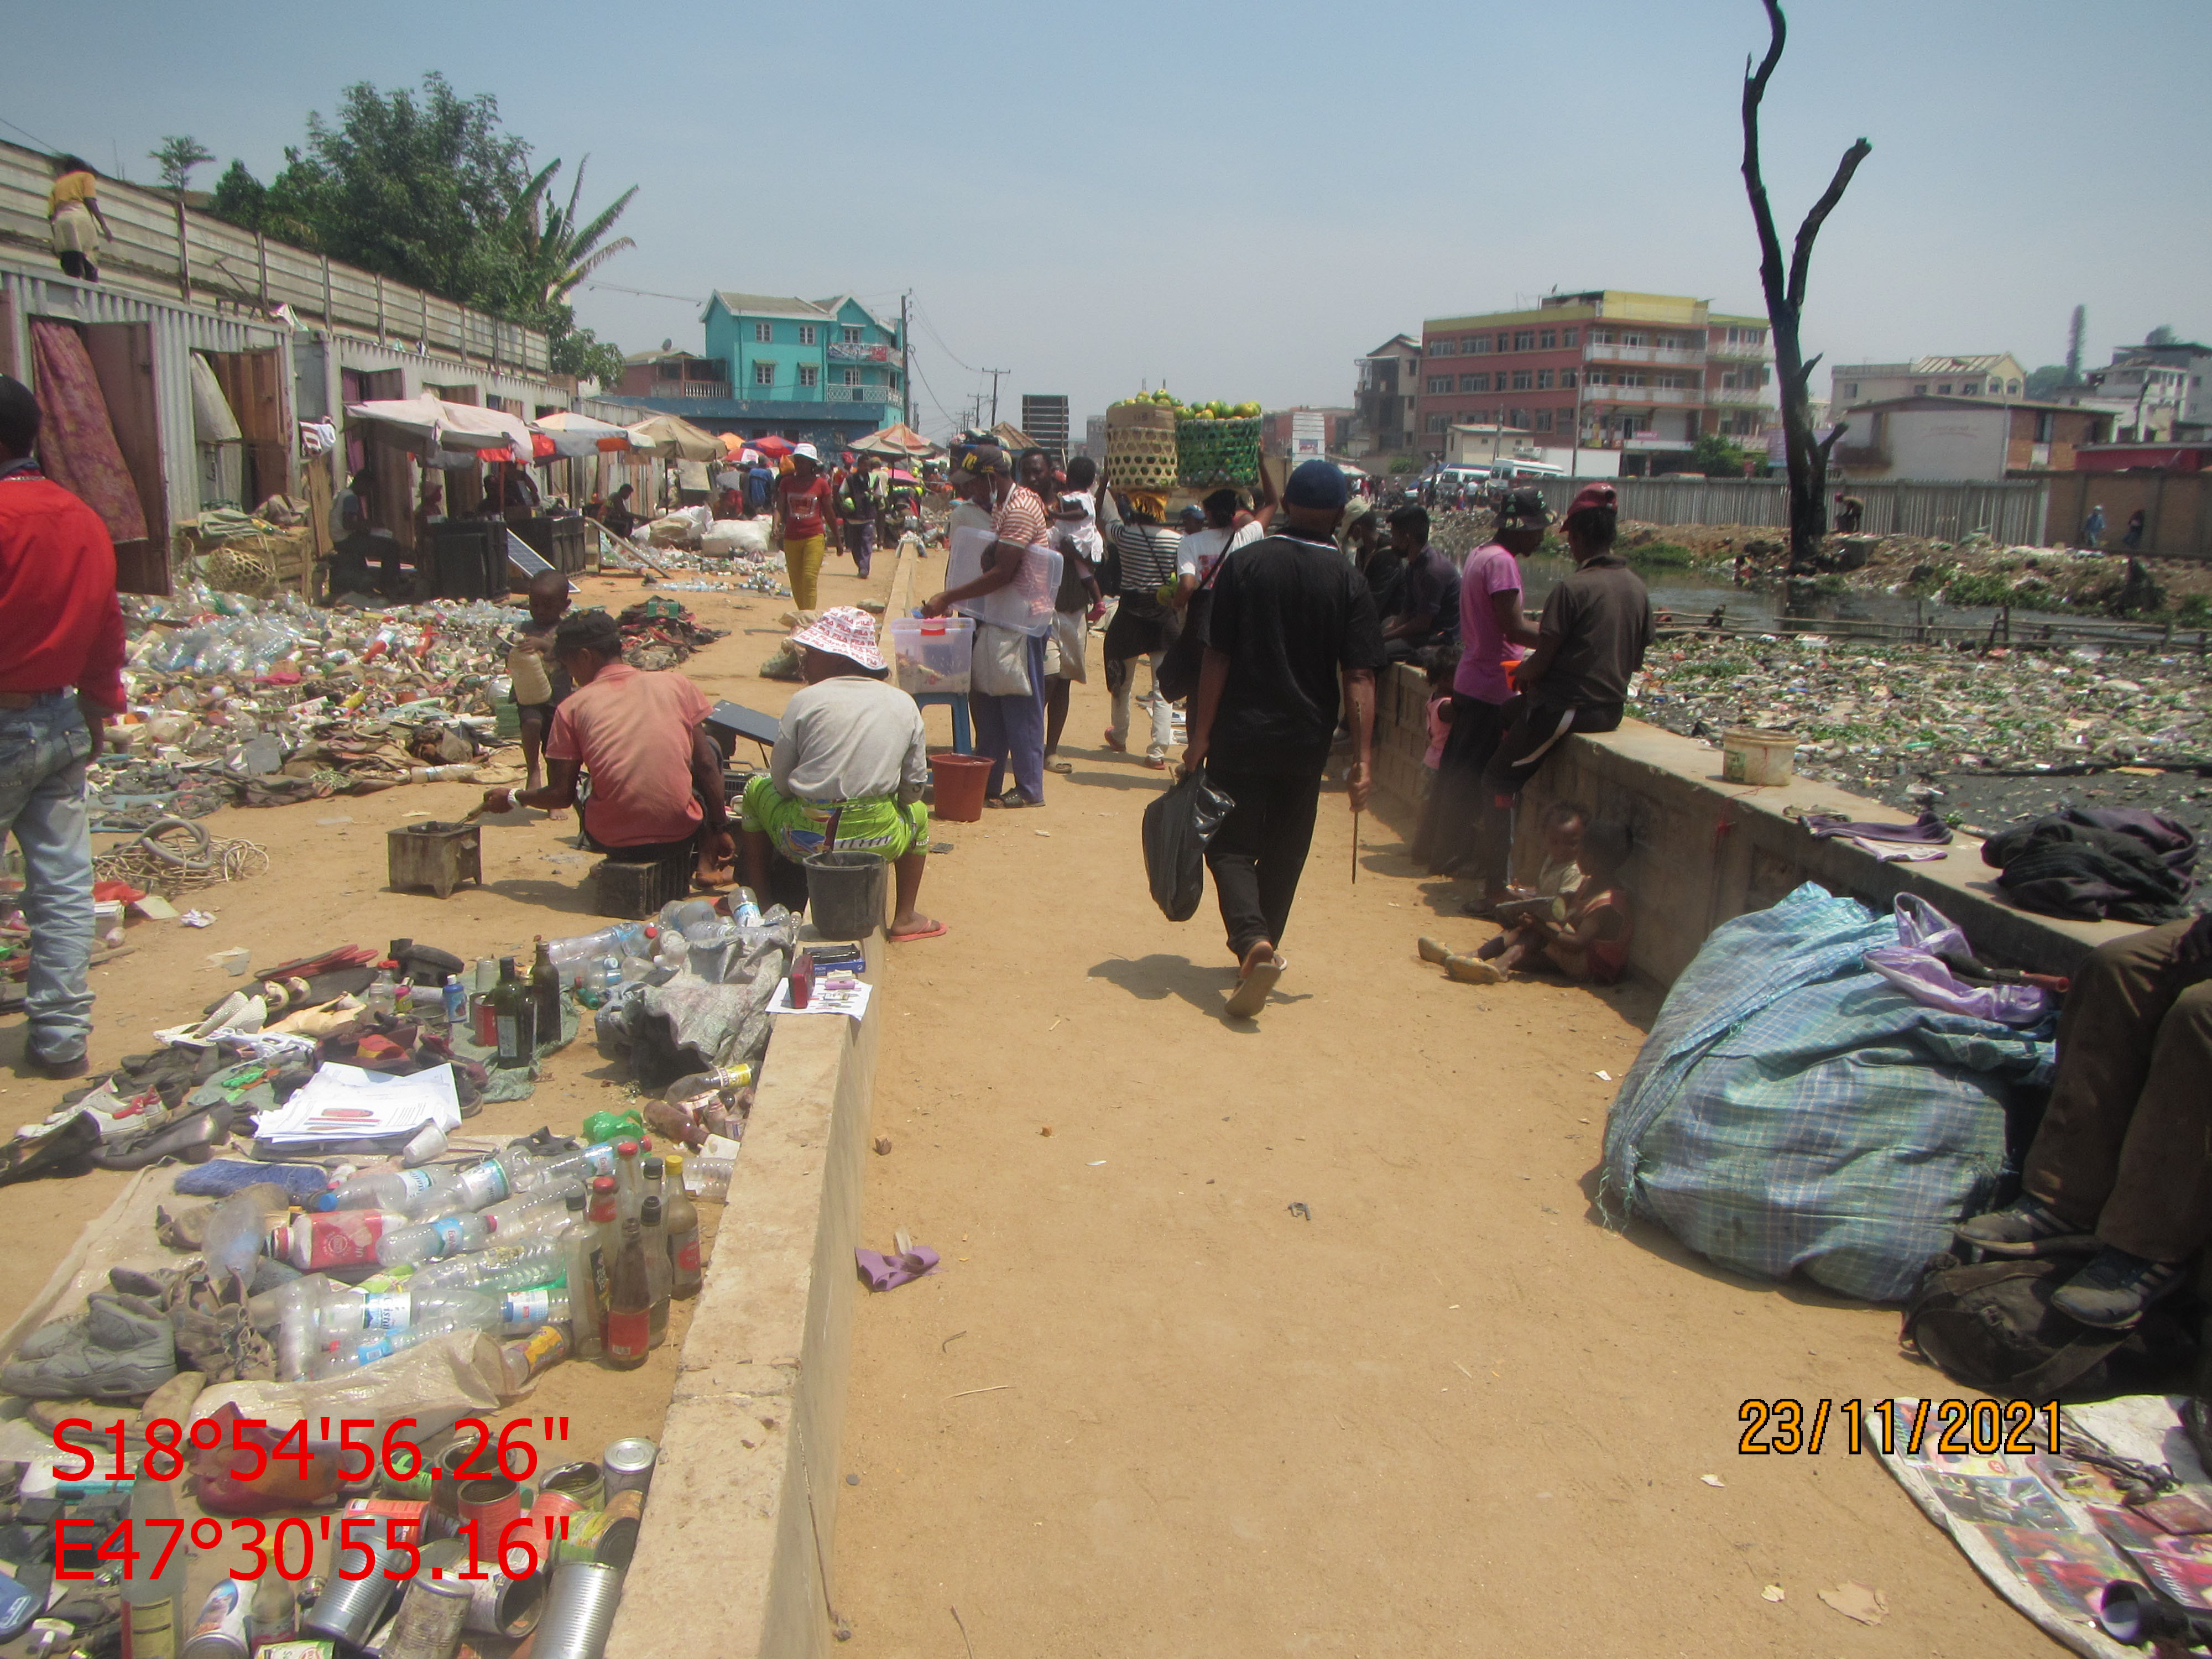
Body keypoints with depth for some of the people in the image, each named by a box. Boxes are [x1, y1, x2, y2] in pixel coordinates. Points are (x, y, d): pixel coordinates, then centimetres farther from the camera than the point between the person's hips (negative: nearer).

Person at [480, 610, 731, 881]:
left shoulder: (572, 708, 1)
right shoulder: (675, 683, 4)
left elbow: (561, 795, 3)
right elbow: (706, 765, 6)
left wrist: (512, 797, 22)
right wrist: (720, 829, 15)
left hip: (613, 842, 1)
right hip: (680, 836, -1)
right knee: (711, 746, 27)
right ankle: (707, 859, 19)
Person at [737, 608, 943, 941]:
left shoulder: (805, 701, -5)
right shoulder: (904, 704, 3)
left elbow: (780, 780, -1)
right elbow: (914, 786, 5)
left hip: (806, 840, -2)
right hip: (878, 842, 2)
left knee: (756, 788, 28)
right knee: (917, 811, 36)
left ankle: (760, 900, 32)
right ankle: (905, 918, 30)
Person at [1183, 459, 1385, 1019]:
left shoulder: (1244, 564, -6)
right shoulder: (1348, 582, -4)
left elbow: (1217, 658, -7)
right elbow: (1359, 677, -9)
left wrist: (1201, 736, -2)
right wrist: (1363, 759, -8)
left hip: (1240, 736, -2)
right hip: (1306, 741, 2)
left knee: (1231, 845, 4)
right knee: (1283, 852, 16)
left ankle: (1253, 943, -19)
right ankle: (1260, 950, 26)